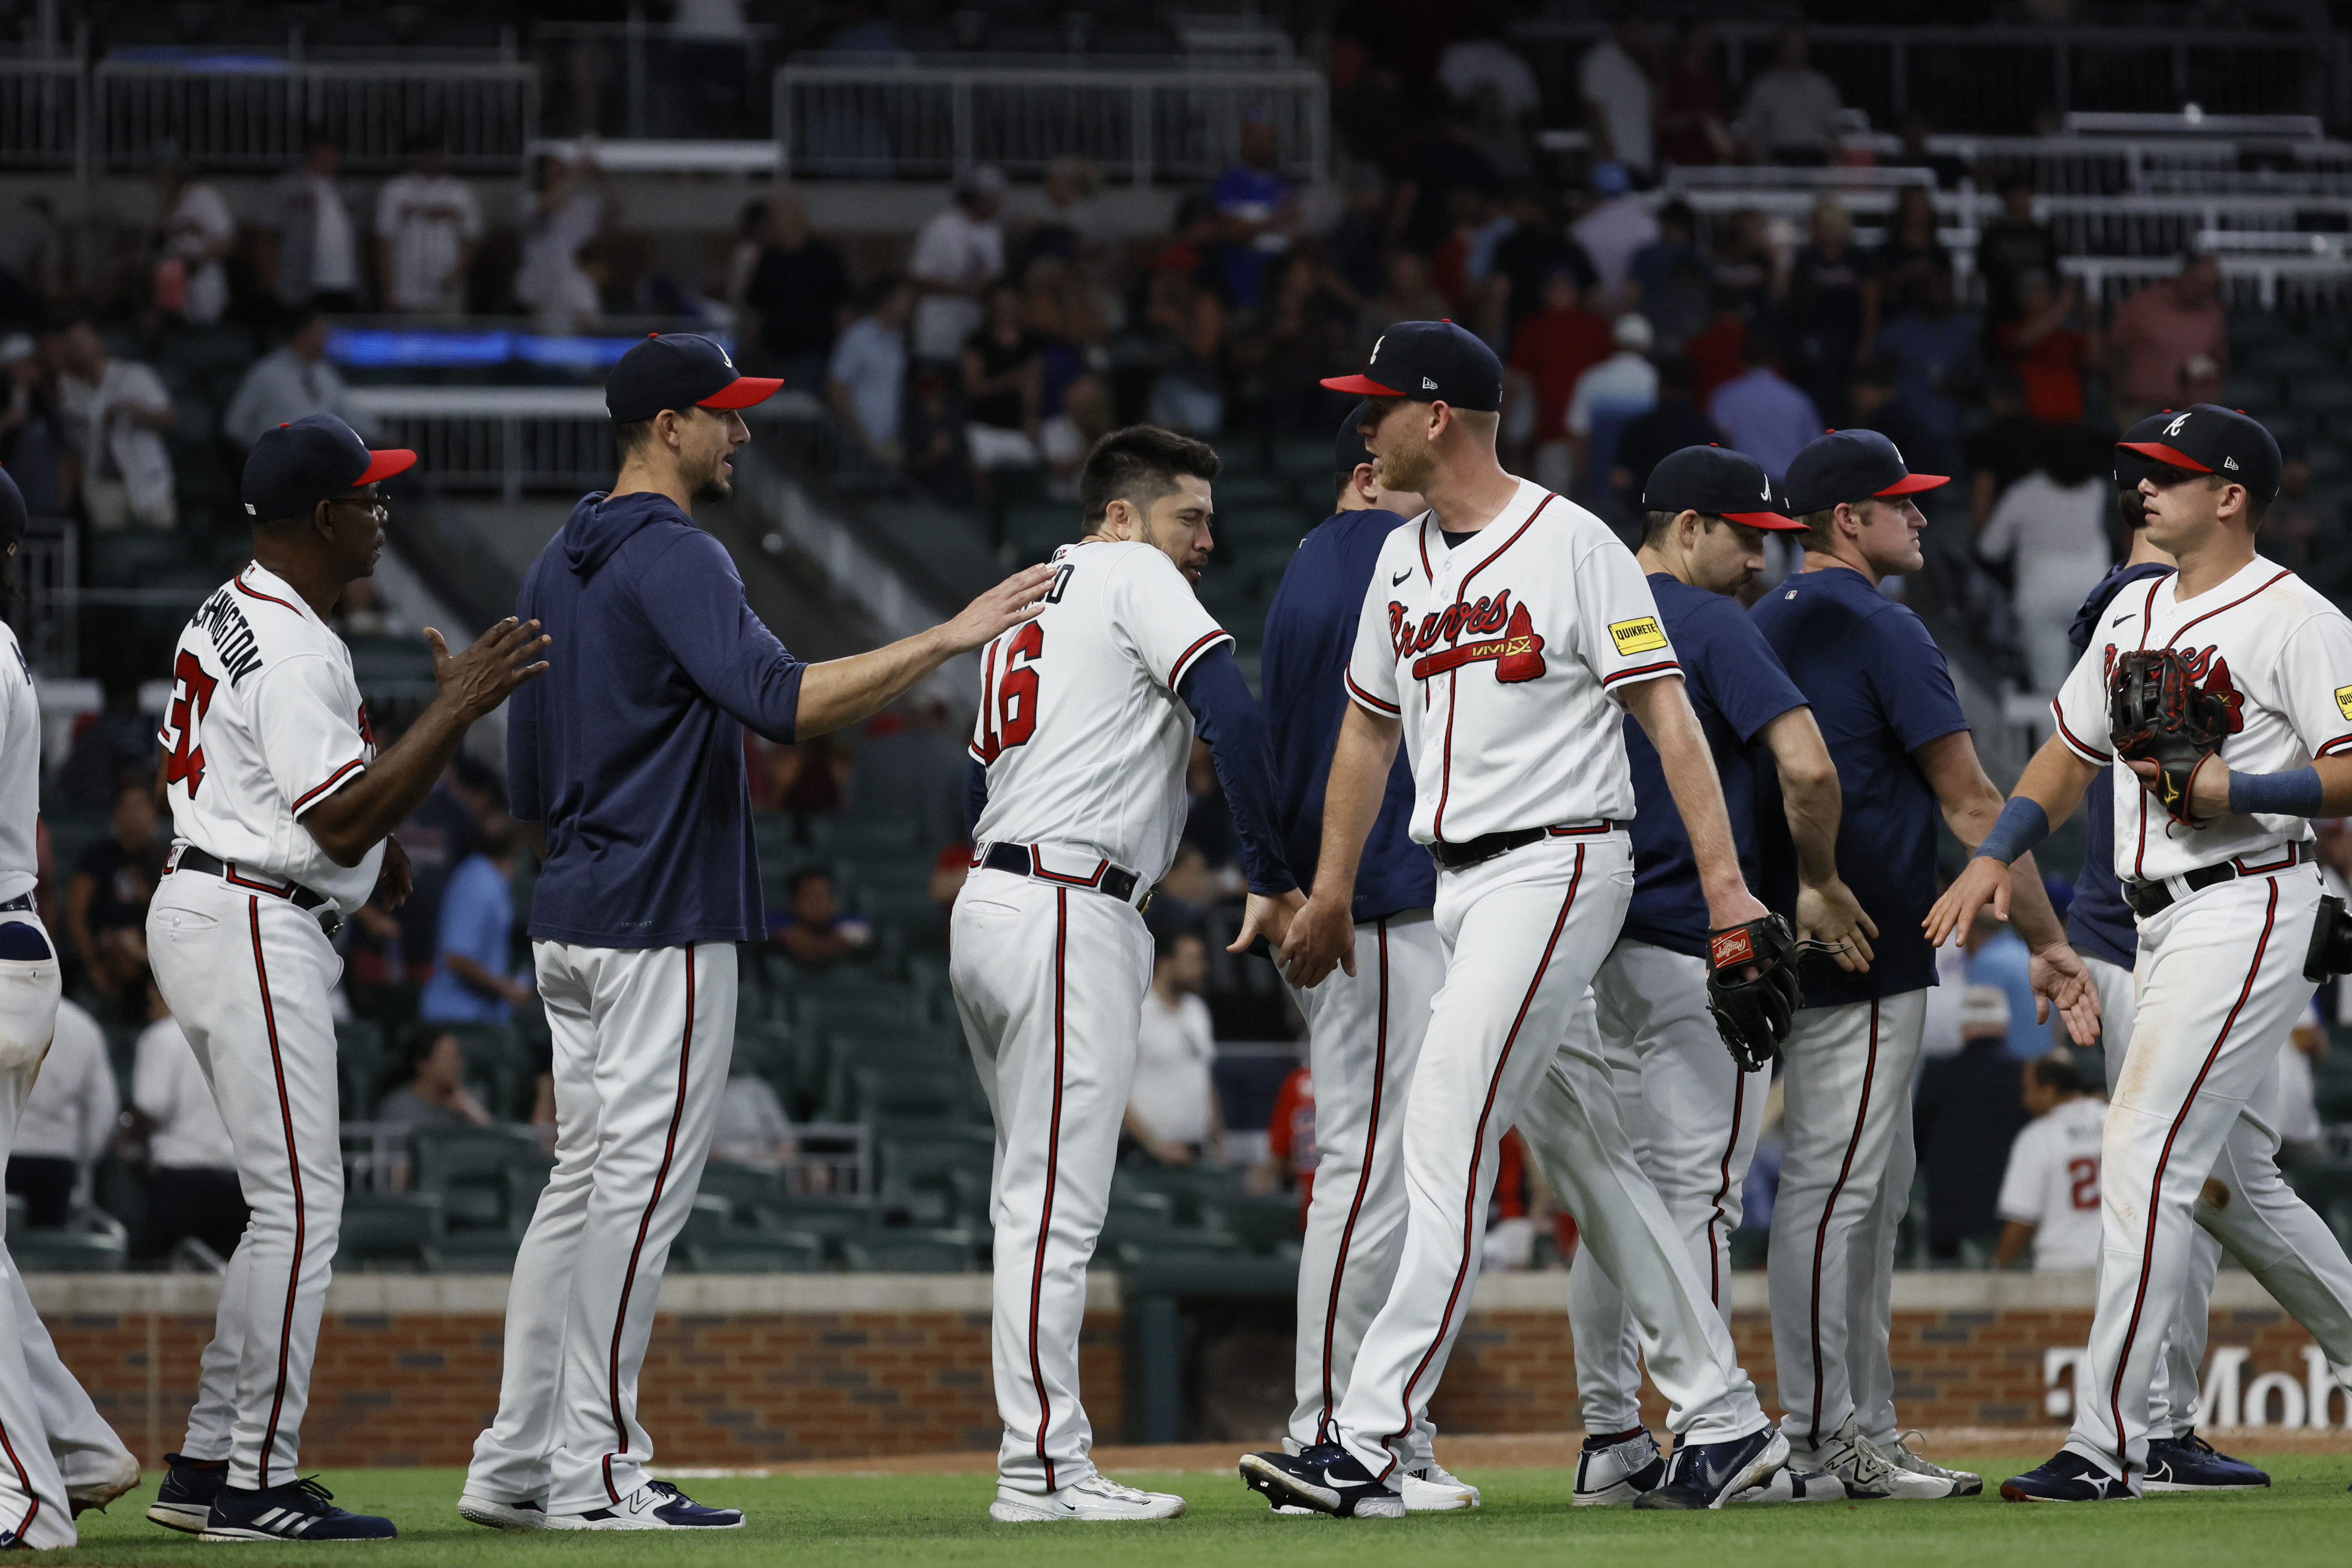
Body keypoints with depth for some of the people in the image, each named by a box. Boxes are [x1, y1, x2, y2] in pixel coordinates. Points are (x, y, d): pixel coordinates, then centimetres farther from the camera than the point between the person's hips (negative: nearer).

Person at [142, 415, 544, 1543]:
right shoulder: (295, 646, -17)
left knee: (289, 1205, 14)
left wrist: (364, 853, 18)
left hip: (196, 904, 11)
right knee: (299, 1205, -10)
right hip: (254, 929, -11)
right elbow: (344, 819, -23)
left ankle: (206, 1465, 14)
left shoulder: (224, 616, 15)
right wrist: (458, 709, -23)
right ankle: (257, 1486, -10)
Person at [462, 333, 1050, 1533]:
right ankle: (595, 1472, -8)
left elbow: (528, 784, 19)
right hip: (664, 925, -10)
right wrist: (948, 640, -27)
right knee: (640, 1186, -7)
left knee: (584, 1181, 12)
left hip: (570, 926, 10)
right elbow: (782, 701, -29)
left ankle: (515, 1465, 12)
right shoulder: (675, 558, -14)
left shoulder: (559, 566, 16)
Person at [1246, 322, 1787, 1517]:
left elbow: (1666, 713, -11)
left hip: (1555, 867, -9)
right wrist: (1331, 892, 22)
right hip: (1457, 883, 9)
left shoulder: (1570, 544, -9)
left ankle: (1369, 1443, -21)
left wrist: (1724, 881, -18)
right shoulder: (1402, 563, 15)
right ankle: (1723, 1418, 16)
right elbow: (1369, 728, 25)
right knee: (1585, 1156, 10)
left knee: (1446, 1131, -16)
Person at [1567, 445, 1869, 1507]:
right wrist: (1822, 884, -6)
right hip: (1694, 951, -8)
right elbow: (1806, 768, -22)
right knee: (1698, 1192, -7)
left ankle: (1611, 1438, 14)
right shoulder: (1711, 625, -11)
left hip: (1592, 942, 8)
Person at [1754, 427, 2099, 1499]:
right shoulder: (1881, 629, -11)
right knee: (1833, 1186, -9)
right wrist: (2046, 941, -10)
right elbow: (1971, 804, -13)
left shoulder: (1765, 626, 16)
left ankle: (1866, 1436, 14)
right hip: (1867, 960, -10)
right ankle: (1817, 1438, -10)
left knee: (1875, 1190, 13)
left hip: (1802, 950, 10)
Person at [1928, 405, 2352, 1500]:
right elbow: (2072, 751, 23)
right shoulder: (2134, 613, 16)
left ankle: (2107, 1444, -19)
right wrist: (1995, 855, 10)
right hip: (2158, 921, 9)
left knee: (2143, 1156, -16)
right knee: (2229, 1177, 15)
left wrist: (2236, 792, -26)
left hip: (2246, 906, -9)